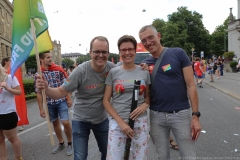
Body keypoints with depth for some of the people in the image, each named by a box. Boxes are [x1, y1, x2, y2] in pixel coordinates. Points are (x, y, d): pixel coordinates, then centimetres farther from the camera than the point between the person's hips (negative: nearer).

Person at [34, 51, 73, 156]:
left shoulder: (59, 69, -5)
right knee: (55, 123, 14)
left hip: (61, 100, -2)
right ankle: (61, 143, 32)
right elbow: (38, 92, 1)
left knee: (65, 122, -8)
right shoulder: (38, 74, -3)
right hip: (49, 103, 2)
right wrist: (41, 108, 0)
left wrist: (69, 98, -3)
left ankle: (70, 144, 14)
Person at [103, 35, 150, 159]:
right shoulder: (113, 72, -2)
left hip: (140, 122, 2)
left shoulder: (144, 72, 2)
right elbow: (106, 100, -1)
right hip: (117, 121, -1)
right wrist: (120, 122, -10)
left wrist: (145, 105, -10)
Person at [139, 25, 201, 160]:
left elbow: (191, 85, -7)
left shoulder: (178, 53, -5)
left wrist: (195, 115, -11)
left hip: (181, 114, -3)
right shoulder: (145, 64, 5)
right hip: (156, 116, 3)